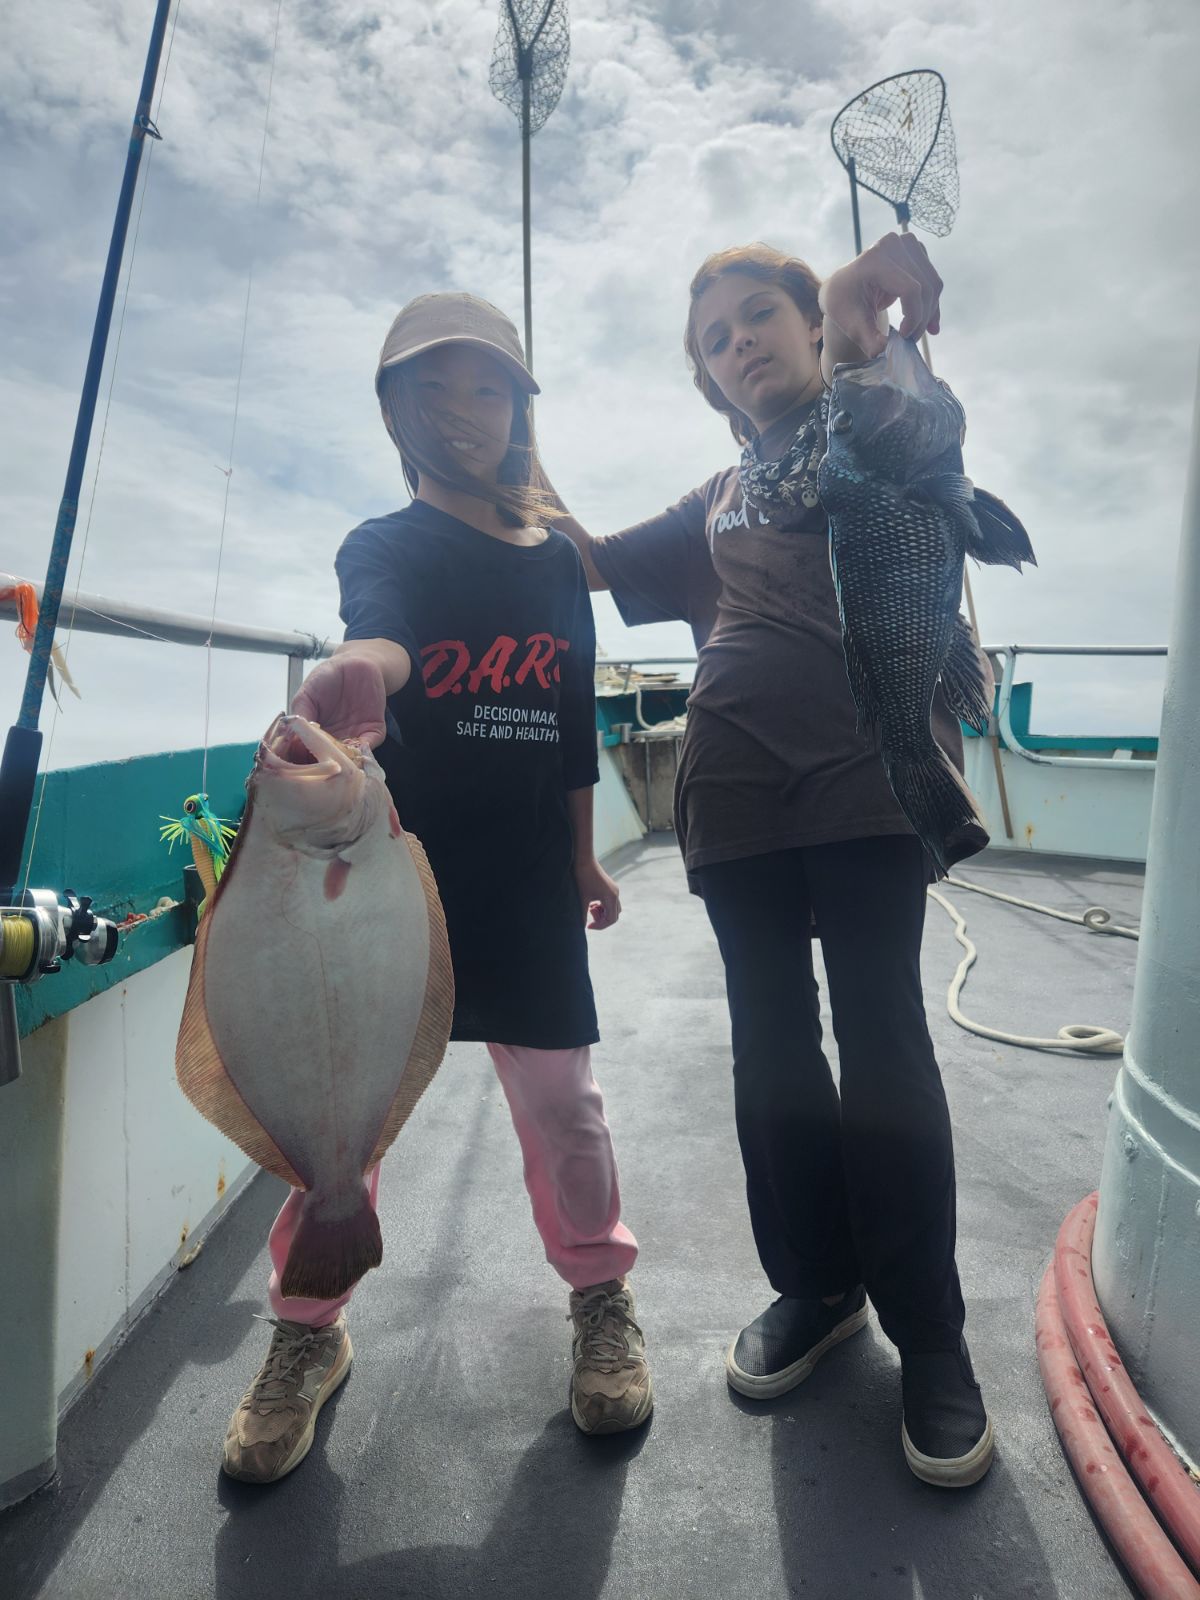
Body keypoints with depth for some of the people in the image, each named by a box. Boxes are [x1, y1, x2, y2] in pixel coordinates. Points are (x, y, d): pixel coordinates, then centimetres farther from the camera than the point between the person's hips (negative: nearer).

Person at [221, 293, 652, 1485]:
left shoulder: (559, 562, 10)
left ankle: (601, 1297, 31)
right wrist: (356, 671, -51)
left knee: (558, 1091, 7)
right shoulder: (386, 546, -1)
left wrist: (583, 856, 14)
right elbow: (376, 628, -27)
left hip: (526, 872, 2)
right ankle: (309, 1332, 27)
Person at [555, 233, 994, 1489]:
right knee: (771, 1039, 7)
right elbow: (591, 560, 28)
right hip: (736, 783, 5)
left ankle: (929, 1334, 11)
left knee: (880, 1032, -5)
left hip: (867, 761, -4)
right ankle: (816, 1286, 24)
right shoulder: (718, 501, 26)